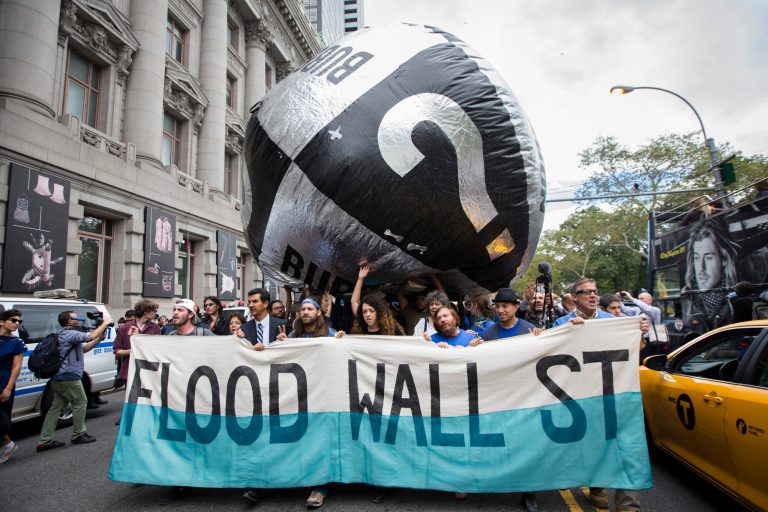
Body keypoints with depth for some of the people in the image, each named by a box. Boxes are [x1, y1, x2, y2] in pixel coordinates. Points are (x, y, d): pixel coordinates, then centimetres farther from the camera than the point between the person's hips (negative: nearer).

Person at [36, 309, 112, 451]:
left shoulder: (66, 334, 19)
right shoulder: (70, 333, -15)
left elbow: (84, 349, 22)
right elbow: (91, 336, -31)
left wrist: (100, 338, 9)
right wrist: (105, 323, -19)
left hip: (58, 377, 10)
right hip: (69, 377, -10)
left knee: (55, 407, 10)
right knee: (80, 403, 3)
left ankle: (45, 441, 12)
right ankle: (78, 435, 12)